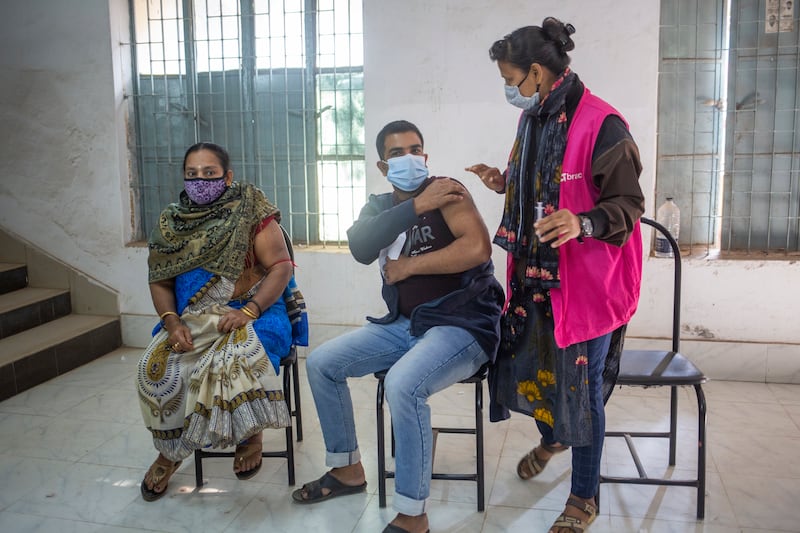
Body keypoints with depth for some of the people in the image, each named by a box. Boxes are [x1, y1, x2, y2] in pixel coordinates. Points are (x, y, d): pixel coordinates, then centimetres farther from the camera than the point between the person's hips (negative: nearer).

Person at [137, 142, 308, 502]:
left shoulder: (252, 213, -6)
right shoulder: (171, 223, 8)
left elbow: (282, 267, -10)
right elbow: (159, 281, 8)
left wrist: (247, 311, -23)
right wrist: (172, 321, -12)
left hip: (253, 313, -4)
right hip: (192, 320, 4)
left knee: (234, 362, -33)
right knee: (157, 368, -20)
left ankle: (249, 435, -1)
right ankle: (169, 450, 8)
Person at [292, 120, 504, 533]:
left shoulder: (446, 191, -8)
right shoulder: (378, 206, 9)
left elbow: (478, 248, -24)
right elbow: (360, 249, -13)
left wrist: (407, 266, -15)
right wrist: (416, 206, -21)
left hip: (462, 324, -7)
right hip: (404, 324, 7)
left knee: (402, 384, -34)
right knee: (321, 363, 4)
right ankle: (347, 470, 19)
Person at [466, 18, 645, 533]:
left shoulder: (601, 124, -18)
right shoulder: (532, 119, 8)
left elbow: (627, 206, -18)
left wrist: (582, 224, -35)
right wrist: (504, 183, 6)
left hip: (584, 281, -7)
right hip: (534, 275, 8)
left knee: (581, 384, 3)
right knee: (532, 363, 19)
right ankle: (553, 437, 51)